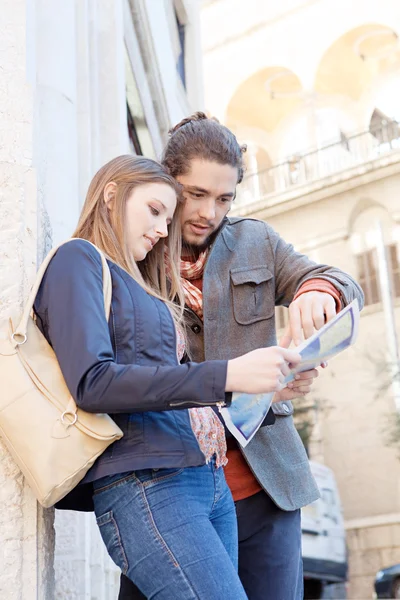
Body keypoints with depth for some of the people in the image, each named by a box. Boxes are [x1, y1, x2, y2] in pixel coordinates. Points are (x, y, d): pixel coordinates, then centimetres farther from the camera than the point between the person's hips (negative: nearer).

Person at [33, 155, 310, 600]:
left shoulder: (137, 283, 25)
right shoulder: (78, 259, 0)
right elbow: (91, 383, -15)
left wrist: (263, 387, 7)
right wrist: (227, 375, -19)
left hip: (210, 483, 9)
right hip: (146, 485, -9)